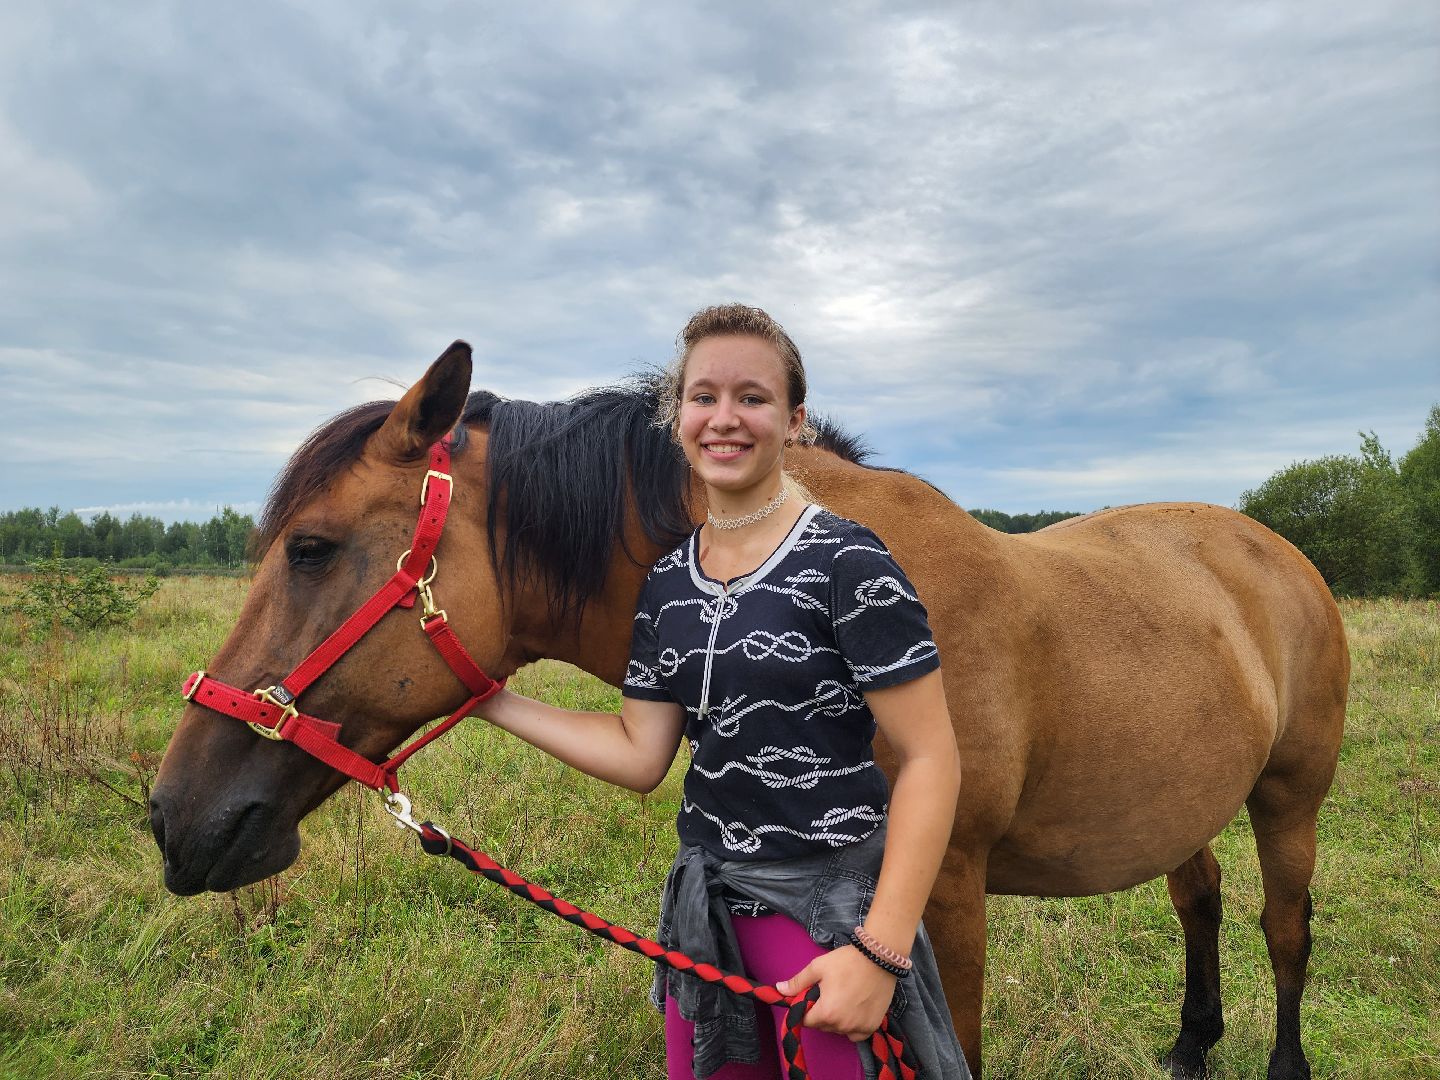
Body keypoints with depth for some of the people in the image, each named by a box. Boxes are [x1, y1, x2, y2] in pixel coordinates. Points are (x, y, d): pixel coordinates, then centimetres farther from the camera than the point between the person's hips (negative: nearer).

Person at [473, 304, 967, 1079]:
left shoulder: (847, 564, -16)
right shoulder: (667, 583, 3)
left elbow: (929, 762, -16)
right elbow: (640, 756, 3)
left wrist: (880, 952, -21)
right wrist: (489, 700, 2)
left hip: (829, 906, -6)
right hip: (706, 901, 6)